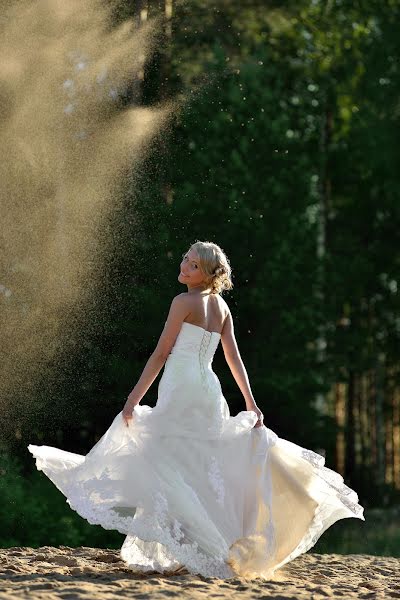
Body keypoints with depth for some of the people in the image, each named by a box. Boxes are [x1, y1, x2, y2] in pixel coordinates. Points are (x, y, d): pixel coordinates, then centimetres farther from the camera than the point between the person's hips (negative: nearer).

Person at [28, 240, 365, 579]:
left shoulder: (184, 302, -6)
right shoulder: (221, 305, 13)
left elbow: (161, 354, -7)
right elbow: (234, 357, 11)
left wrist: (134, 399, -5)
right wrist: (251, 404, 11)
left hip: (181, 387, -7)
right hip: (209, 389, 7)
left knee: (166, 466, -6)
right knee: (200, 472, 11)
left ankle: (166, 554, -12)